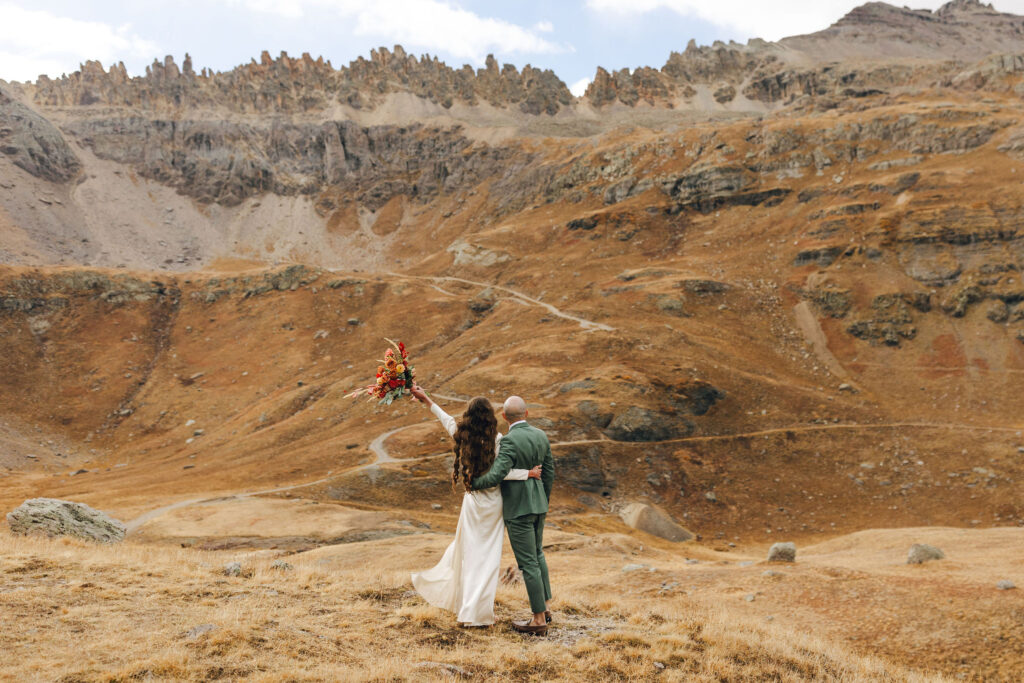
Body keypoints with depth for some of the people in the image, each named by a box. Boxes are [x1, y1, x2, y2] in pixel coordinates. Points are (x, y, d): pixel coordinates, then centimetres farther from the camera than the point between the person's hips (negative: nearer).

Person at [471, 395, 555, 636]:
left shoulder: (510, 441, -19)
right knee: (537, 555, 22)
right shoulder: (541, 436, 4)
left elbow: (496, 475, -27)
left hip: (518, 508, -8)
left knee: (528, 563, -2)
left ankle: (539, 620, 4)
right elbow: (549, 472, 11)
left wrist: (473, 483, -9)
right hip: (538, 503, 8)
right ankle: (544, 608, 30)